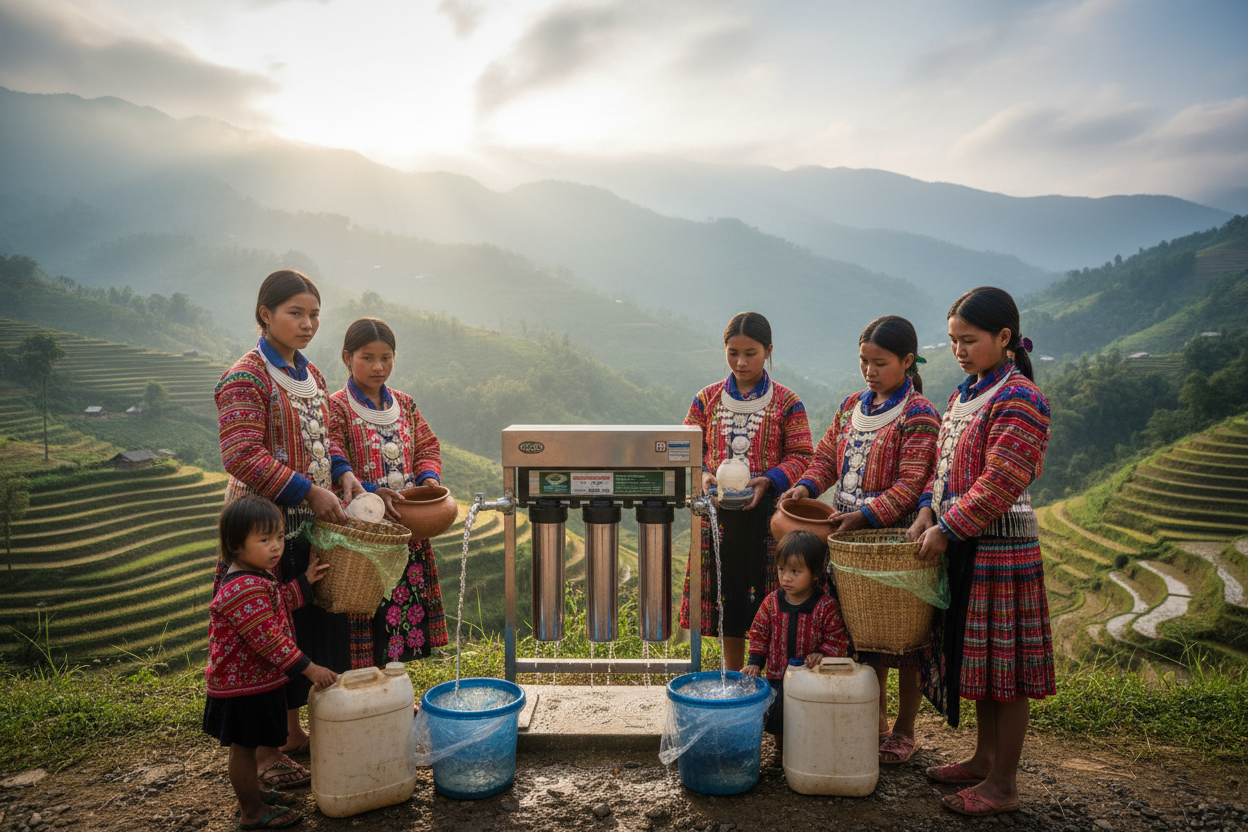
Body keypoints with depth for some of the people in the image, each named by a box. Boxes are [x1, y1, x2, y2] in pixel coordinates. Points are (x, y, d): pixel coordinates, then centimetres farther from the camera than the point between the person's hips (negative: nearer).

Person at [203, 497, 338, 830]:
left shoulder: (258, 573, 2)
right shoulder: (245, 590, -31)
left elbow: (277, 602, 18)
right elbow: (269, 640, -30)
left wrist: (304, 581, 5)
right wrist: (309, 669, -26)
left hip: (252, 678, 10)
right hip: (244, 686, -10)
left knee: (247, 745, 25)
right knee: (244, 746, 7)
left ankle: (252, 791, 42)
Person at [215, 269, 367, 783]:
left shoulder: (309, 375, 12)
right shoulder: (245, 379, -14)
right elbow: (242, 457, -22)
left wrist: (342, 472, 0)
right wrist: (308, 492, -24)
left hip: (310, 526, 8)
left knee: (313, 625, 14)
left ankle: (293, 729, 31)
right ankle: (264, 747, 18)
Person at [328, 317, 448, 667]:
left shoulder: (404, 405, 12)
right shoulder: (336, 408, -7)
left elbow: (427, 446, 17)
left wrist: (429, 475, -3)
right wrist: (371, 492, -24)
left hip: (408, 528, 6)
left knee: (406, 596, 10)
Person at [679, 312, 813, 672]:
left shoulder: (787, 402, 0)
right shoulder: (707, 399, 8)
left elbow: (801, 456, -2)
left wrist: (768, 480, -18)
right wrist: (703, 475, -11)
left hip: (767, 512, -2)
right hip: (719, 514, 3)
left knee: (768, 602, 1)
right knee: (728, 600, 10)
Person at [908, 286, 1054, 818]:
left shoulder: (1019, 399, -15)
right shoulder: (964, 394, 13)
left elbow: (1000, 482, -21)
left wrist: (948, 529, -18)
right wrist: (928, 510, 2)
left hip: (1002, 546, -9)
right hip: (964, 545, 9)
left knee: (1005, 664, 1)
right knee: (976, 655, 18)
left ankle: (1004, 784, 13)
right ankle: (983, 759, 33)